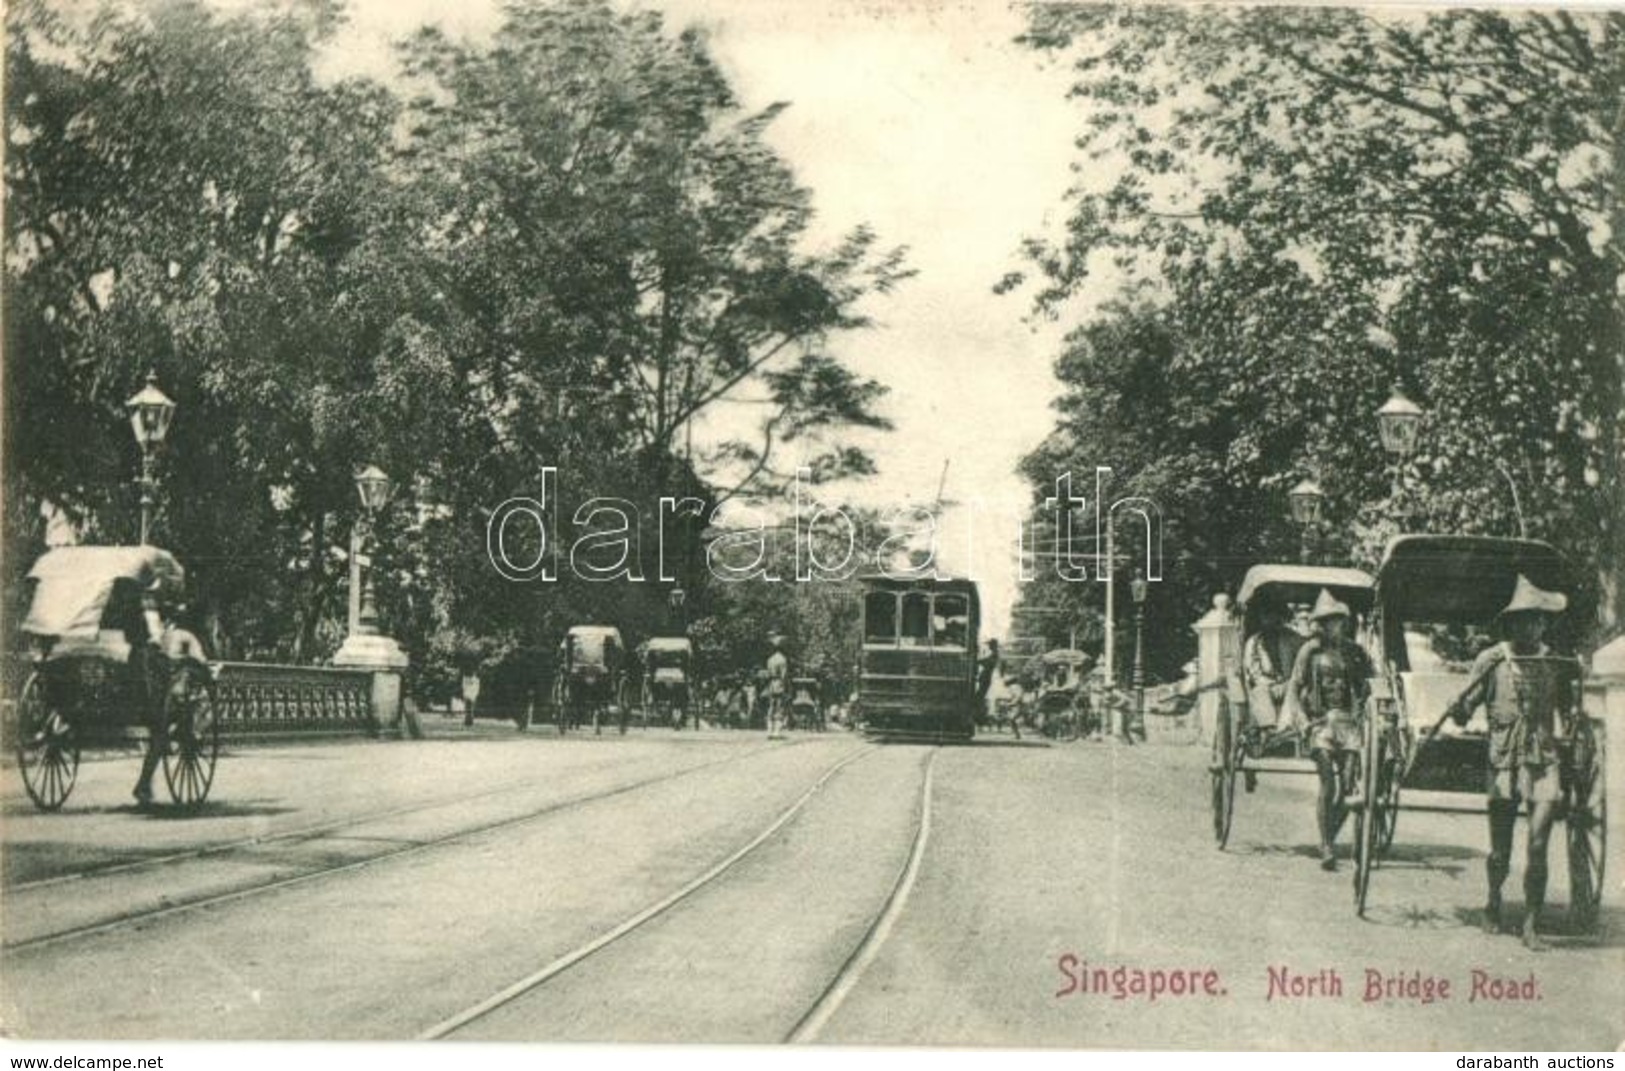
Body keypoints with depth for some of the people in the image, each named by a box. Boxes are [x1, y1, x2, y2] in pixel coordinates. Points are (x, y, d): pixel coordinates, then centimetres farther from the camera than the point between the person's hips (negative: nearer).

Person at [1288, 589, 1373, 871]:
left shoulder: (1355, 651, 10)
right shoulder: (1311, 650, 1)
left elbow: (1366, 684, 18)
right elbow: (1295, 686, 3)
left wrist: (1360, 708, 3)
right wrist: (1310, 715, -4)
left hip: (1348, 721, 3)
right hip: (1322, 721, -3)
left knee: (1348, 786, -4)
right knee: (1328, 785, -12)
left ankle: (1329, 840, 14)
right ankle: (1325, 849, -8)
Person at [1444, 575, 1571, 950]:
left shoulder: (1555, 662, 5)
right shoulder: (1492, 661, -3)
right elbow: (1463, 710, -4)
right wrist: (1457, 709, -23)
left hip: (1543, 762, 1)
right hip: (1503, 763, -1)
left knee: (1537, 848, -8)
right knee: (1501, 852, 7)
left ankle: (1531, 926, 0)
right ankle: (1493, 902, 35)